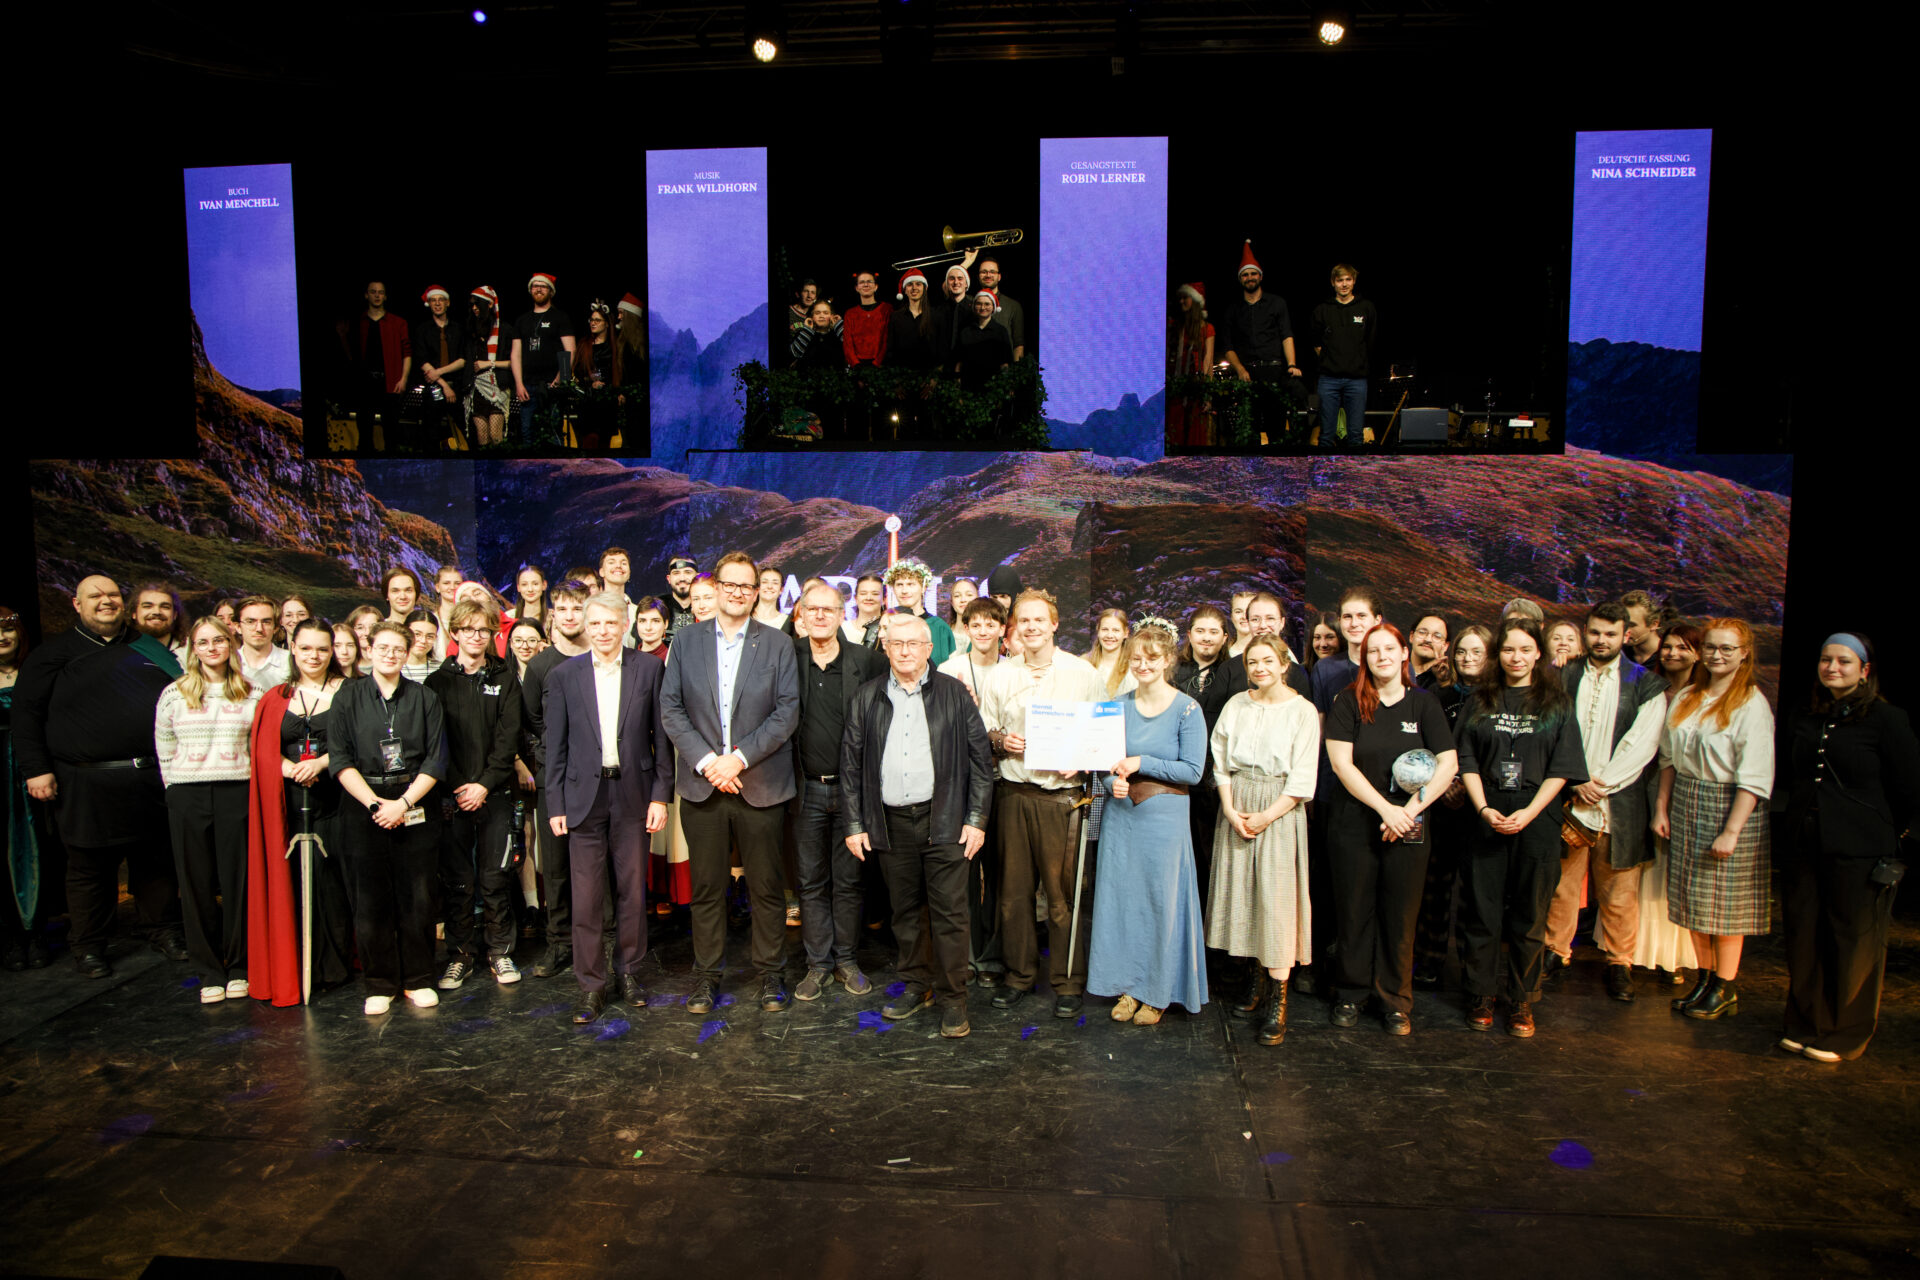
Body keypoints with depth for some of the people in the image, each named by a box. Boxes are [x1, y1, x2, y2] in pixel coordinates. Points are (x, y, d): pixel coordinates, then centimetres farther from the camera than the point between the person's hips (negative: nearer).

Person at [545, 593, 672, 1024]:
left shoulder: (648, 669, 2)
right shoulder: (564, 675, 3)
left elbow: (660, 736, 3)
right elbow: (555, 745, 5)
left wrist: (660, 795, -1)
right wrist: (556, 805, 1)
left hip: (632, 794, 0)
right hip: (584, 795, 0)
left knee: (632, 890, 9)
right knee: (586, 896, 1)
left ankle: (629, 971, 25)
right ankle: (591, 984, 13)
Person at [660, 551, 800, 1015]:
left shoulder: (778, 645, 3)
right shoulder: (686, 641, 7)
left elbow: (787, 712, -4)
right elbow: (671, 708, 2)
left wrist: (739, 757, -13)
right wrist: (705, 761, -11)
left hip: (760, 784, -1)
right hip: (701, 784, 1)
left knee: (767, 886, 5)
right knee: (706, 886, 9)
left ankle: (769, 973, 19)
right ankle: (706, 974, 22)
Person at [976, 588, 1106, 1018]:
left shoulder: (1082, 673, 2)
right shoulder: (999, 676, 9)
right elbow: (981, 732, 16)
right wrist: (1000, 741, -6)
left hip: (1063, 794, -2)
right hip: (1014, 793, 3)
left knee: (1064, 893, 0)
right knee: (1013, 889, 7)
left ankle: (1068, 982, 14)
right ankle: (1020, 974, 23)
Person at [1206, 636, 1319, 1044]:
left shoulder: (1302, 711, -3)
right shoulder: (1235, 705, 8)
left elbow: (1303, 779, -7)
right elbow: (1221, 761, 8)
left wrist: (1265, 816, -12)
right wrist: (1230, 809, -5)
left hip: (1280, 811, -4)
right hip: (1236, 808, 4)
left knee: (1276, 899, -7)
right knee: (1240, 890, 5)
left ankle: (1277, 1002, -4)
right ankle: (1258, 975, 20)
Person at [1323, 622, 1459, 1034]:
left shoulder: (1424, 703, 3)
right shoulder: (1350, 701, -1)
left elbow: (1448, 764, -1)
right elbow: (1342, 763, -7)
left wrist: (1411, 808, -11)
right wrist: (1385, 808, -13)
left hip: (1407, 828, 1)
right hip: (1354, 823, -1)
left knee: (1400, 916, 6)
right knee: (1354, 911, 6)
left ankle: (1396, 1001, 19)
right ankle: (1350, 993, 21)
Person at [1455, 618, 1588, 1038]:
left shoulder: (1557, 704, 5)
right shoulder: (1481, 702, 9)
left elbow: (1562, 767, -1)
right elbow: (1467, 760, 4)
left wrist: (1529, 812, -12)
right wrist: (1484, 808, -9)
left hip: (1536, 818, -1)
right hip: (1487, 817, 1)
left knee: (1530, 916, 4)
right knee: (1483, 911, 3)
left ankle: (1522, 1003, 15)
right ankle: (1481, 997, 15)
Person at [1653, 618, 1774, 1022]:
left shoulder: (1752, 705, -11)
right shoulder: (1686, 699, 9)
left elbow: (1754, 777, -15)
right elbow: (1669, 757, 14)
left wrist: (1732, 831, -19)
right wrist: (1662, 807, 7)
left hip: (1729, 807, -6)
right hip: (1685, 806, 6)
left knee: (1724, 901, 1)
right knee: (1693, 897, 10)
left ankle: (1725, 989, 14)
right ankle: (1704, 978, 23)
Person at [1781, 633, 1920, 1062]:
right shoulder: (1805, 720, 8)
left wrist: (1883, 834, 5)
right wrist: (1801, 826, 15)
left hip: (1860, 854, -5)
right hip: (1805, 849, 5)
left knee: (1854, 946, 6)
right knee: (1804, 942, 11)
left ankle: (1845, 1037, 21)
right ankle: (1805, 1025, 26)